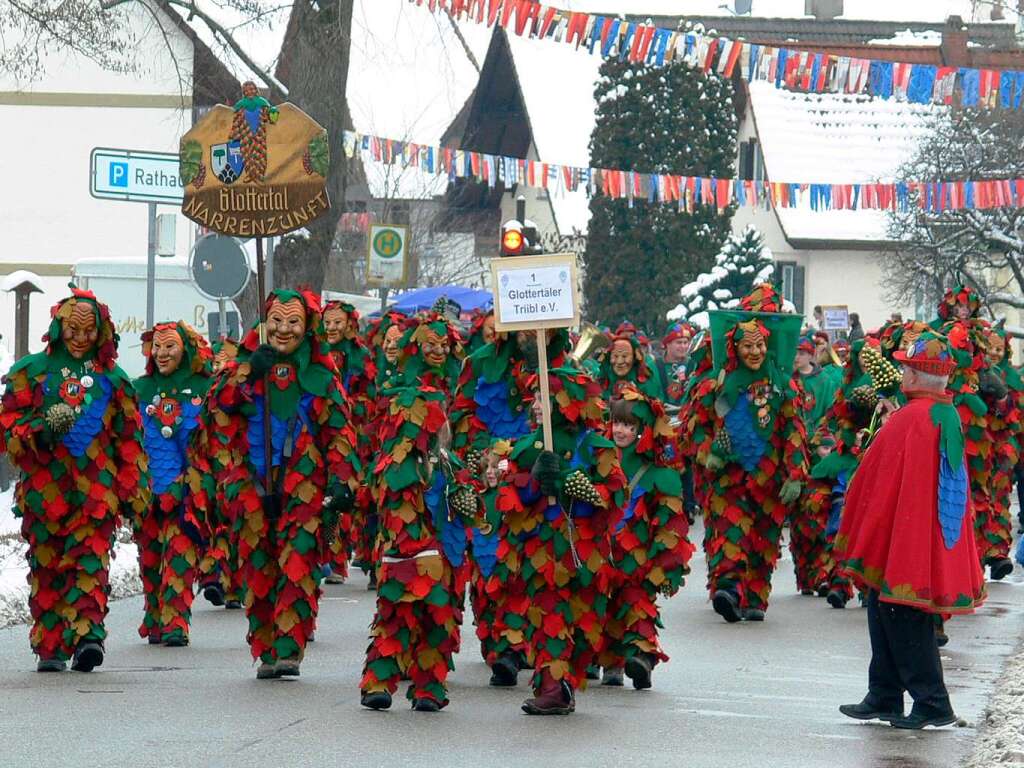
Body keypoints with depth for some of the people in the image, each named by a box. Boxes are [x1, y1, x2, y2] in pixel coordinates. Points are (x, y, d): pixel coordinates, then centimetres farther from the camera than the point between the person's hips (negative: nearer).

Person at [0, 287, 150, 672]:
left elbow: (130, 438, 15)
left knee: (89, 564, -12)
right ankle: (49, 647, 7)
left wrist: (132, 491, 10)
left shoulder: (112, 379, 13)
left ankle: (86, 635, -23)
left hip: (96, 492, 0)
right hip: (44, 490, 0)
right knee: (47, 568, 2)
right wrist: (43, 428, -16)